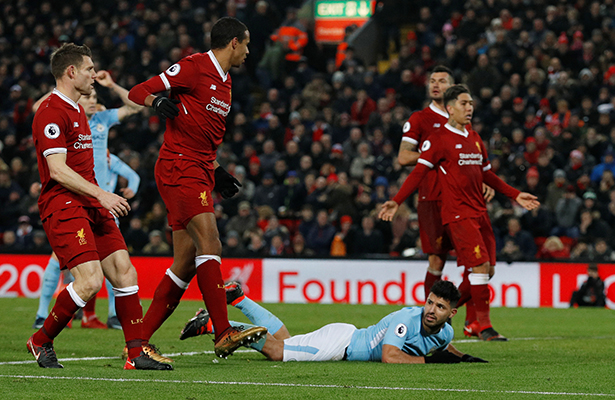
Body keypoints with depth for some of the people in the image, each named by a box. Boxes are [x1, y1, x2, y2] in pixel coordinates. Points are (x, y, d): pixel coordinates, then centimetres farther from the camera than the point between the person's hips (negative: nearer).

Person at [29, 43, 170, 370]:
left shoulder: (77, 110, 20)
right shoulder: (52, 112, -12)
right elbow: (57, 171, -19)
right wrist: (102, 194, -22)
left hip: (91, 207, 10)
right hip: (63, 206, -10)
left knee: (124, 272, -1)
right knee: (90, 281, -19)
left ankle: (136, 353, 0)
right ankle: (40, 342, -1)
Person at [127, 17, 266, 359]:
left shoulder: (224, 82, 21)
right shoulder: (194, 67, -6)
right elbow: (137, 92, -10)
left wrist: (216, 171, 24)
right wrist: (157, 101, -30)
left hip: (200, 173, 9)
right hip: (179, 167, -9)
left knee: (186, 264, 5)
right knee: (209, 242, -20)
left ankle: (140, 340, 9)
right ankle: (224, 334, -26)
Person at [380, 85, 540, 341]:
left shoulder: (475, 139, 17)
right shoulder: (439, 138, -5)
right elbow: (419, 172, -7)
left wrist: (515, 195, 23)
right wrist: (396, 201, -14)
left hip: (479, 212, 8)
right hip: (457, 214, -8)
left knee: (487, 269, 4)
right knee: (480, 265, -15)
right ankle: (483, 325, -9)